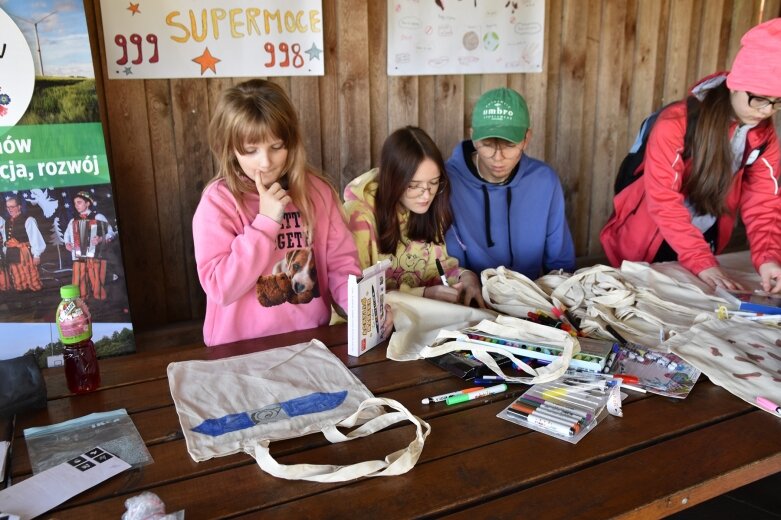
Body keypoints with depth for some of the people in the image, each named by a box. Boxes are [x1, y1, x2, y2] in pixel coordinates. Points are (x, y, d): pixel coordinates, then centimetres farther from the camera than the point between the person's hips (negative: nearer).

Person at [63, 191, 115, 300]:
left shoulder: (98, 217, 2)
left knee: (96, 283, -6)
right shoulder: (73, 221, 16)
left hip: (95, 256, -4)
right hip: (78, 257, 4)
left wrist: (101, 239, -22)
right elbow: (67, 235, 31)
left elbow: (110, 233, -3)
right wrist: (67, 243, 10)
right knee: (80, 284, 2)